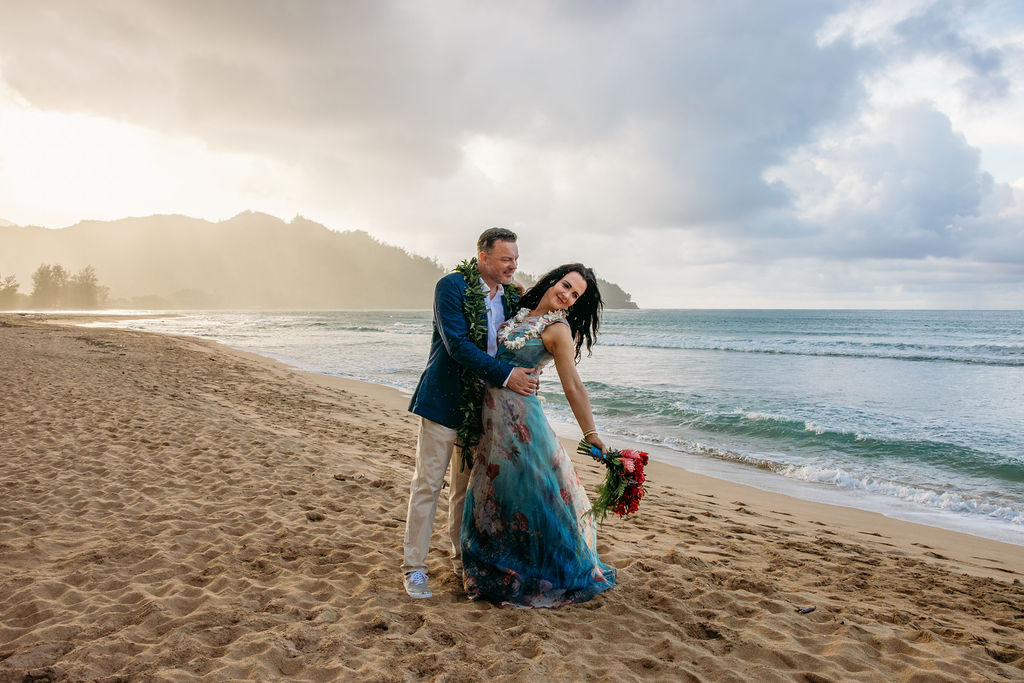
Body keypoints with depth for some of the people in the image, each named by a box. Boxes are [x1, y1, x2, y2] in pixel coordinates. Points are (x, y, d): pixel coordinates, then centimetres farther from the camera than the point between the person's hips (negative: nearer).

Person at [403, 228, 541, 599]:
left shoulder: (511, 296, 7)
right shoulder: (451, 286, -12)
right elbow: (457, 344, -21)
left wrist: (527, 376, -4)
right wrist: (506, 375, -24)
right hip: (444, 401, -6)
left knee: (468, 485, 16)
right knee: (428, 483, 1)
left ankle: (463, 558, 31)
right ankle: (414, 567, 13)